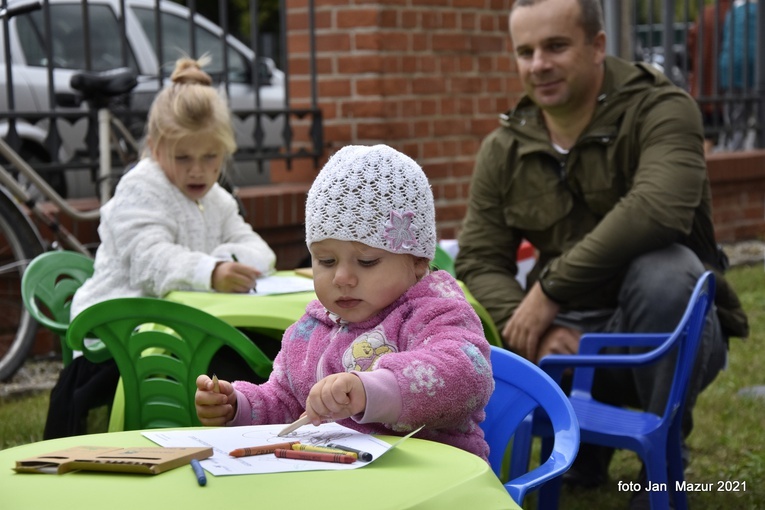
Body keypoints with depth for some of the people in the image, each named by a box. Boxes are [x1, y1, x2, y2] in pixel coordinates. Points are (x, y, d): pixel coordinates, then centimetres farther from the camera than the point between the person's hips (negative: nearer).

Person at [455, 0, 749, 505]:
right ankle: (584, 438, 14)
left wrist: (550, 289, -29)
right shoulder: (504, 150, 2)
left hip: (671, 333, -4)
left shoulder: (661, 109, -14)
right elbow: (479, 263, -3)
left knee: (661, 270, -36)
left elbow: (659, 209, -33)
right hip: (570, 336, 5)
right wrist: (534, 326, -24)